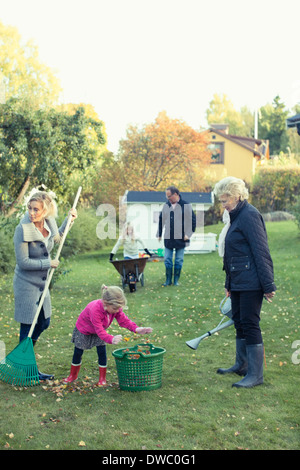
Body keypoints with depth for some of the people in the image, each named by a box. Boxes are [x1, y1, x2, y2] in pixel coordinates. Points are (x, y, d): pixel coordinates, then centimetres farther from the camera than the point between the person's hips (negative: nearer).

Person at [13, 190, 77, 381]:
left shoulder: (49, 222, -2)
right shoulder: (23, 229, -22)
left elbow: (56, 238, 23)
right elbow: (23, 262, -21)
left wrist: (69, 220, 15)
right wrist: (49, 263, -15)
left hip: (41, 282, 8)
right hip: (26, 284, -7)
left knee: (43, 323, 17)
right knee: (28, 327, 2)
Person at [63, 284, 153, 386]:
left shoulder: (116, 307, -27)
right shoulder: (94, 309, -47)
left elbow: (124, 320, -24)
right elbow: (99, 331, -48)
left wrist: (137, 329, -40)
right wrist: (111, 339, -64)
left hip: (99, 331, 4)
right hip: (83, 330, -4)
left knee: (102, 353, -5)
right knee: (78, 353, 10)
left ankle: (102, 378, 9)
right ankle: (73, 375, 32)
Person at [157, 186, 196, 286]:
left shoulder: (186, 206, -5)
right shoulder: (166, 206, 7)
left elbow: (192, 220, -2)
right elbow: (161, 220, 16)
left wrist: (188, 234, -8)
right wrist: (159, 234, 14)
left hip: (180, 239, -3)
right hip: (168, 239, 3)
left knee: (179, 261, 5)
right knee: (167, 260, 5)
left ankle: (176, 280, 16)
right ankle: (168, 280, 16)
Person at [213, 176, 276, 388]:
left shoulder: (249, 215, -14)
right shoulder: (236, 216, 16)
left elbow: (261, 251, -18)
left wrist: (268, 285, -20)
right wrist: (229, 284, 22)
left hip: (250, 283, -10)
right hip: (238, 281, 10)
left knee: (250, 324, -5)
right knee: (239, 322, 17)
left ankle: (256, 374, 3)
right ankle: (242, 365, 31)